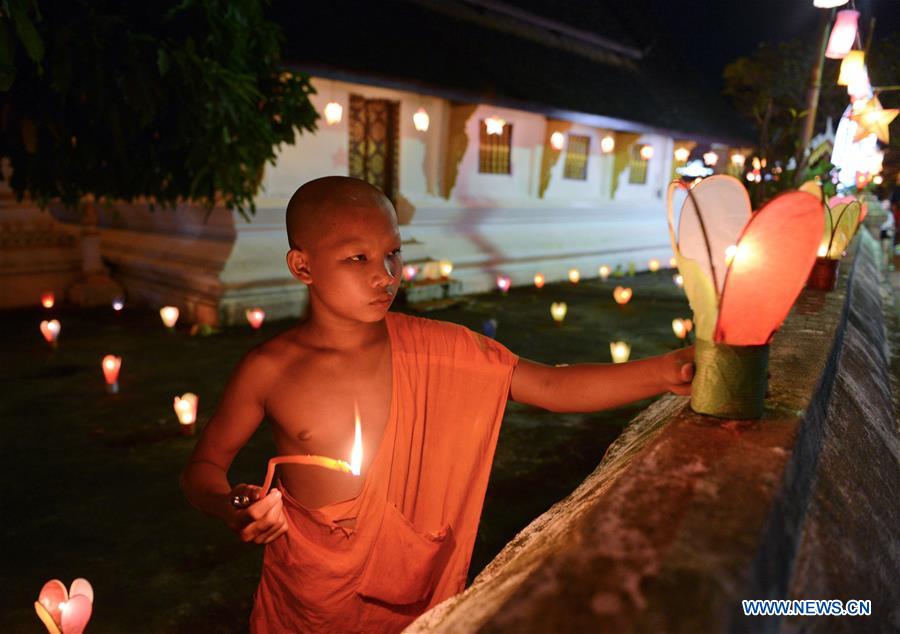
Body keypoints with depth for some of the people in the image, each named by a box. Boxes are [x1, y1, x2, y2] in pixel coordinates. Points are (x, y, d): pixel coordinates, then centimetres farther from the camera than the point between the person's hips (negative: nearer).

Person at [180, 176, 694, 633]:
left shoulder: (432, 349, -15)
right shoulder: (269, 369, -16)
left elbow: (551, 387, -18)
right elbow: (205, 465, -3)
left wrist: (662, 373, -29)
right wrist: (232, 506, -25)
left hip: (415, 584, 1)